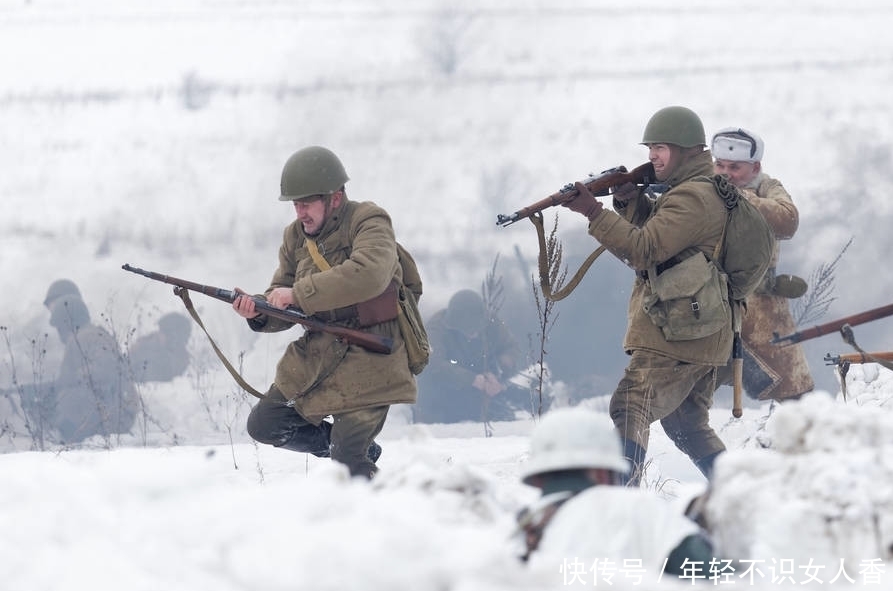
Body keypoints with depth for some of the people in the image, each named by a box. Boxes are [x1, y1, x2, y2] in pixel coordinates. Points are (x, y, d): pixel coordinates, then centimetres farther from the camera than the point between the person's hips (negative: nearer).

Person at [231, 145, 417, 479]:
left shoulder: (368, 222, -13)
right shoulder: (296, 236, 8)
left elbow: (369, 275, -34)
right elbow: (284, 304, 10)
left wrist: (298, 294, -33)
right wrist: (258, 311, -15)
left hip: (371, 352, -8)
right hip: (318, 352, 8)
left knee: (348, 464, -15)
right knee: (264, 425, 6)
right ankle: (353, 447, 20)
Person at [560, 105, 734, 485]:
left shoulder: (694, 198, -13)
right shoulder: (688, 192, 20)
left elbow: (645, 250, -20)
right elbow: (650, 233, 19)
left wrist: (593, 212, -22)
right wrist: (630, 200, 0)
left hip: (674, 334, -11)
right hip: (699, 335, 11)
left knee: (629, 411, -19)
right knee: (689, 428, 19)